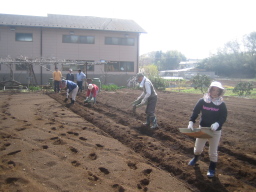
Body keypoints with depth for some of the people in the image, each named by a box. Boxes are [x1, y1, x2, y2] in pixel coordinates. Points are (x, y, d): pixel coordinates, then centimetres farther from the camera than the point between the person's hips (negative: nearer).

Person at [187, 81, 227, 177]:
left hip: (215, 131, -1)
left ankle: (212, 169, 28)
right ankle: (195, 158, 48)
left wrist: (217, 124, -30)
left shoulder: (222, 104, -8)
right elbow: (195, 112, -5)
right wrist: (191, 122, -18)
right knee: (198, 148, 14)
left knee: (213, 151, 7)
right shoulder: (202, 101, -7)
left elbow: (223, 117, -11)